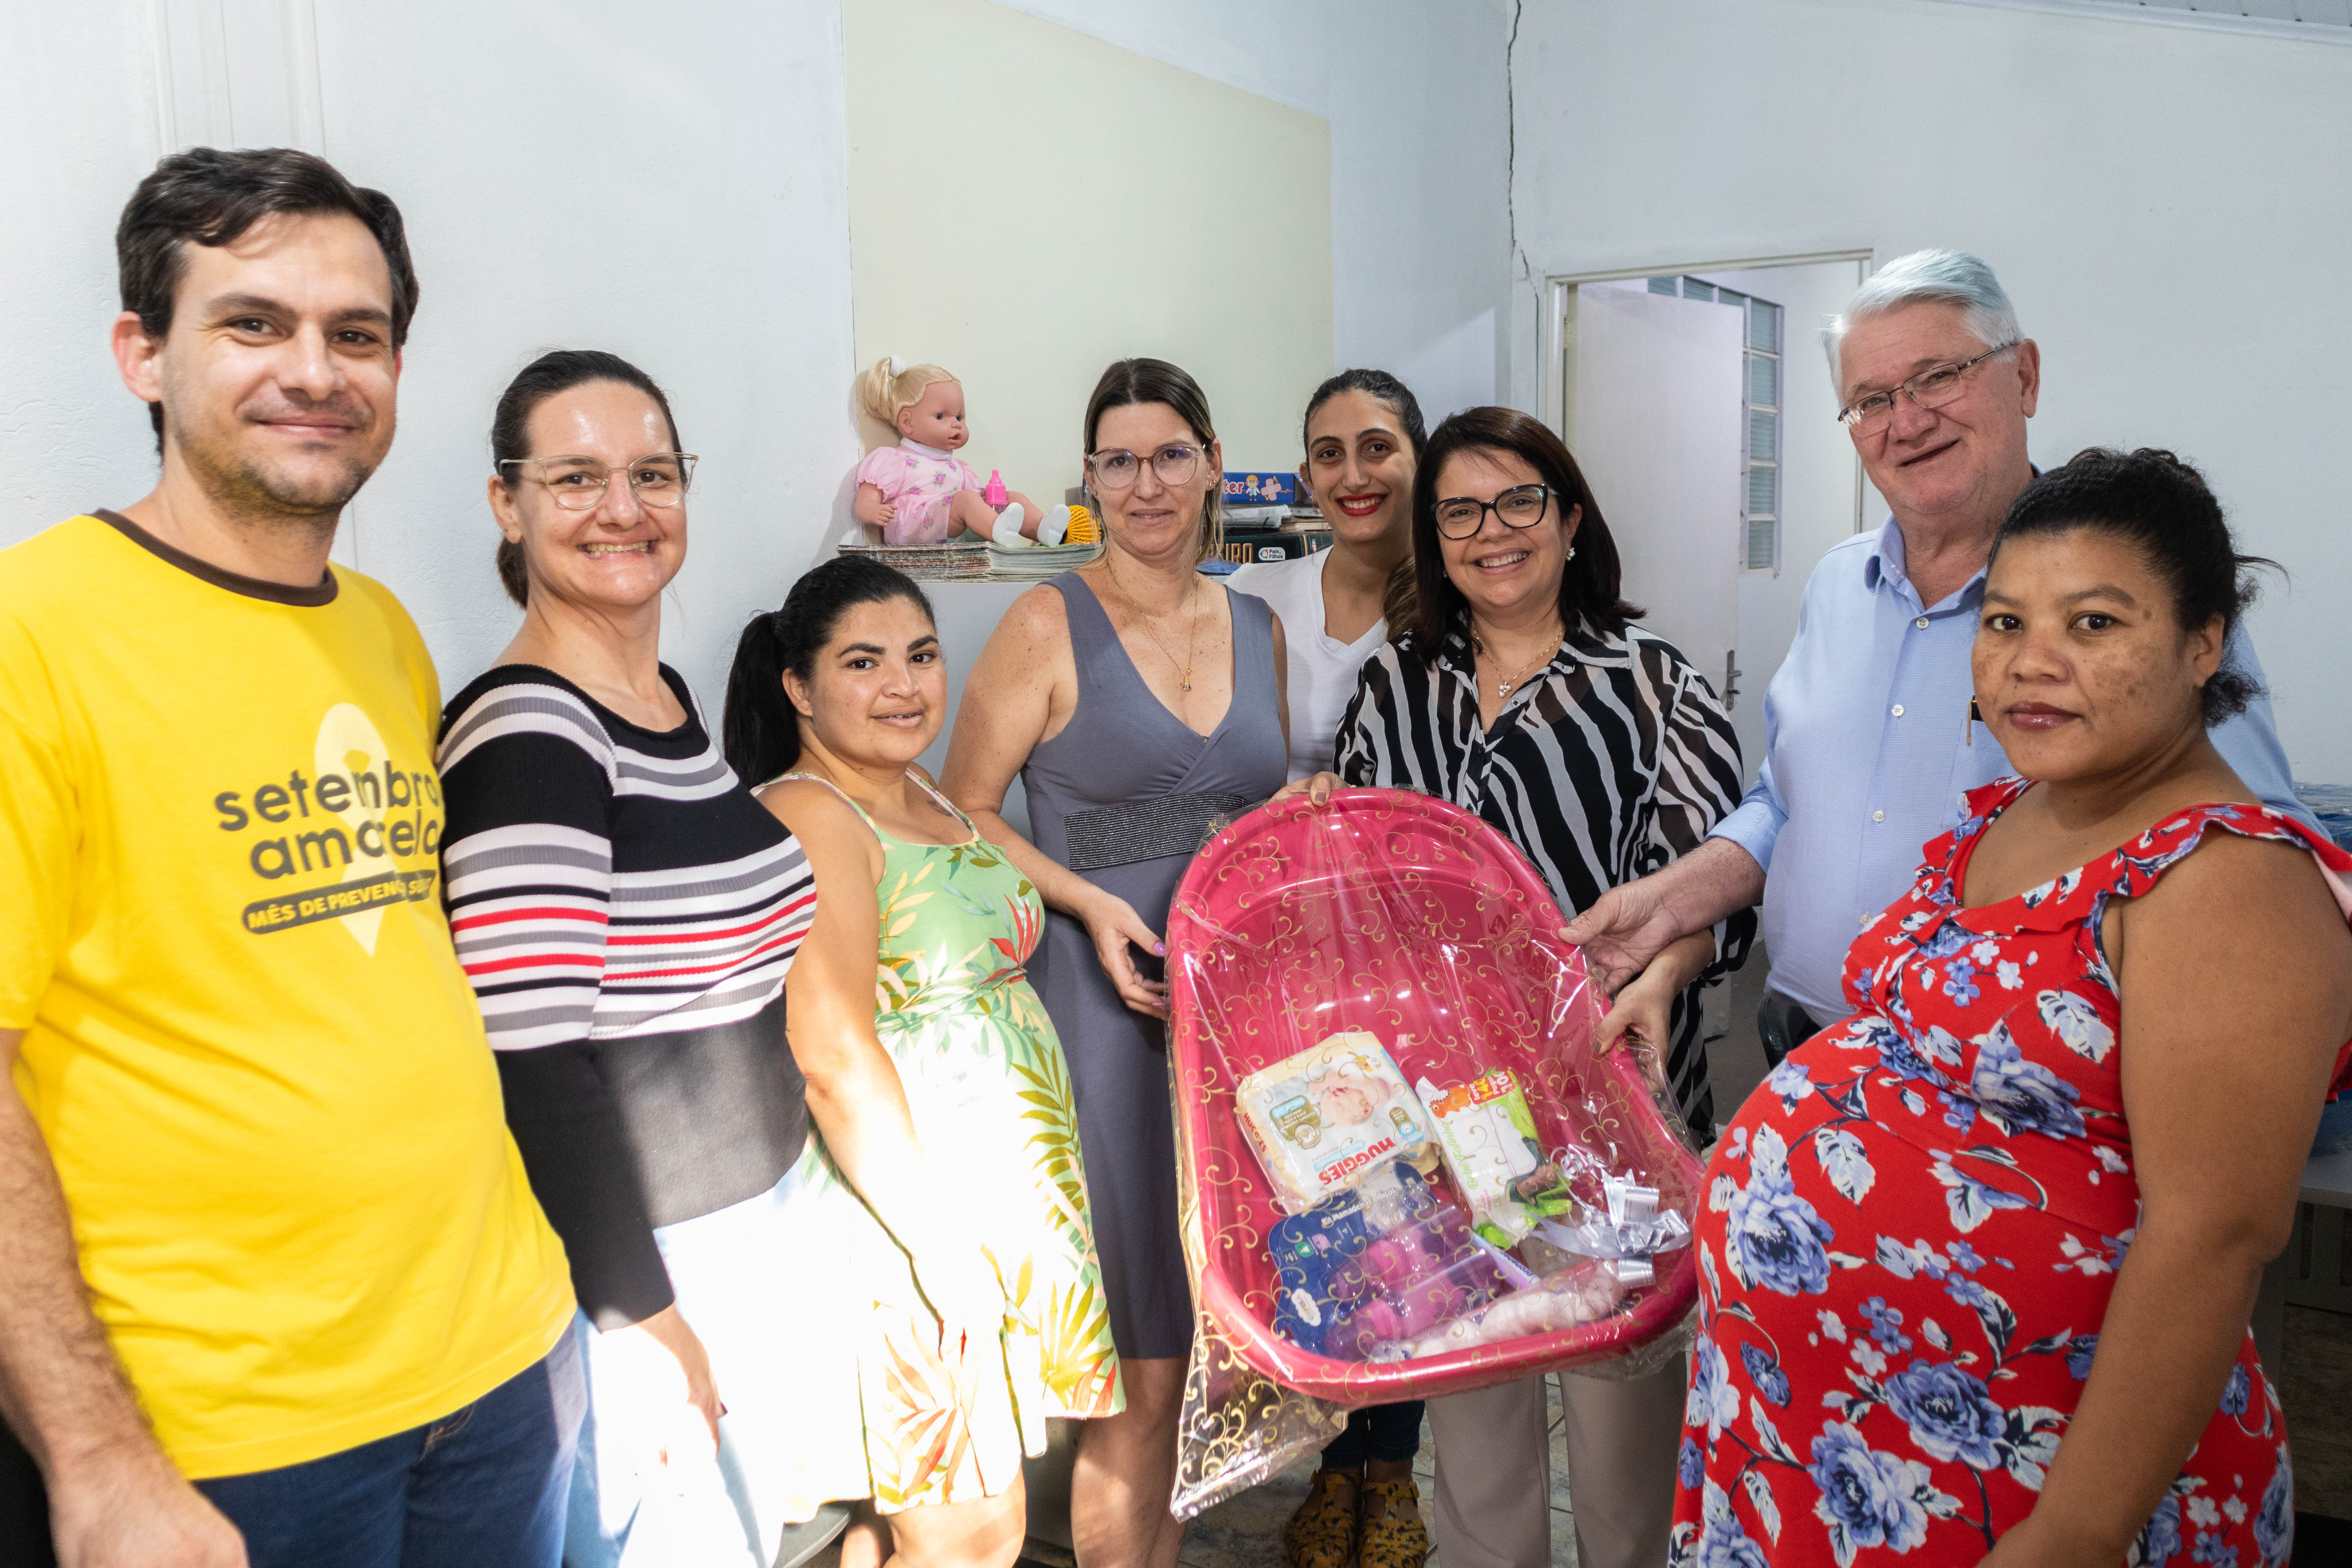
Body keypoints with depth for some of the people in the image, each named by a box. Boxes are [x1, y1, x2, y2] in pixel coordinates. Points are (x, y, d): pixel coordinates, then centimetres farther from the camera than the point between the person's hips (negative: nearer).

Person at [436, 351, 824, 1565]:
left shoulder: (669, 694, 6)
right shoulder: (525, 734, -21)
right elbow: (531, 1066, -24)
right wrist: (645, 1320, -18)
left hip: (747, 1215, 8)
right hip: (623, 1253, -8)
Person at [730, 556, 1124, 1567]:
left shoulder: (924, 798, 13)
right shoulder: (808, 817, -16)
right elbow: (836, 1055, -22)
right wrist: (934, 1239, -21)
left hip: (1007, 1186, 9)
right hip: (915, 1197, -8)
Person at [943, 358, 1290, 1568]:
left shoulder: (1258, 630, 12)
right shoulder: (1050, 624, -2)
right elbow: (966, 813, -3)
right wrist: (1092, 902, -15)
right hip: (1109, 998, -5)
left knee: (1223, 1336, 13)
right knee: (1142, 1361, 0)